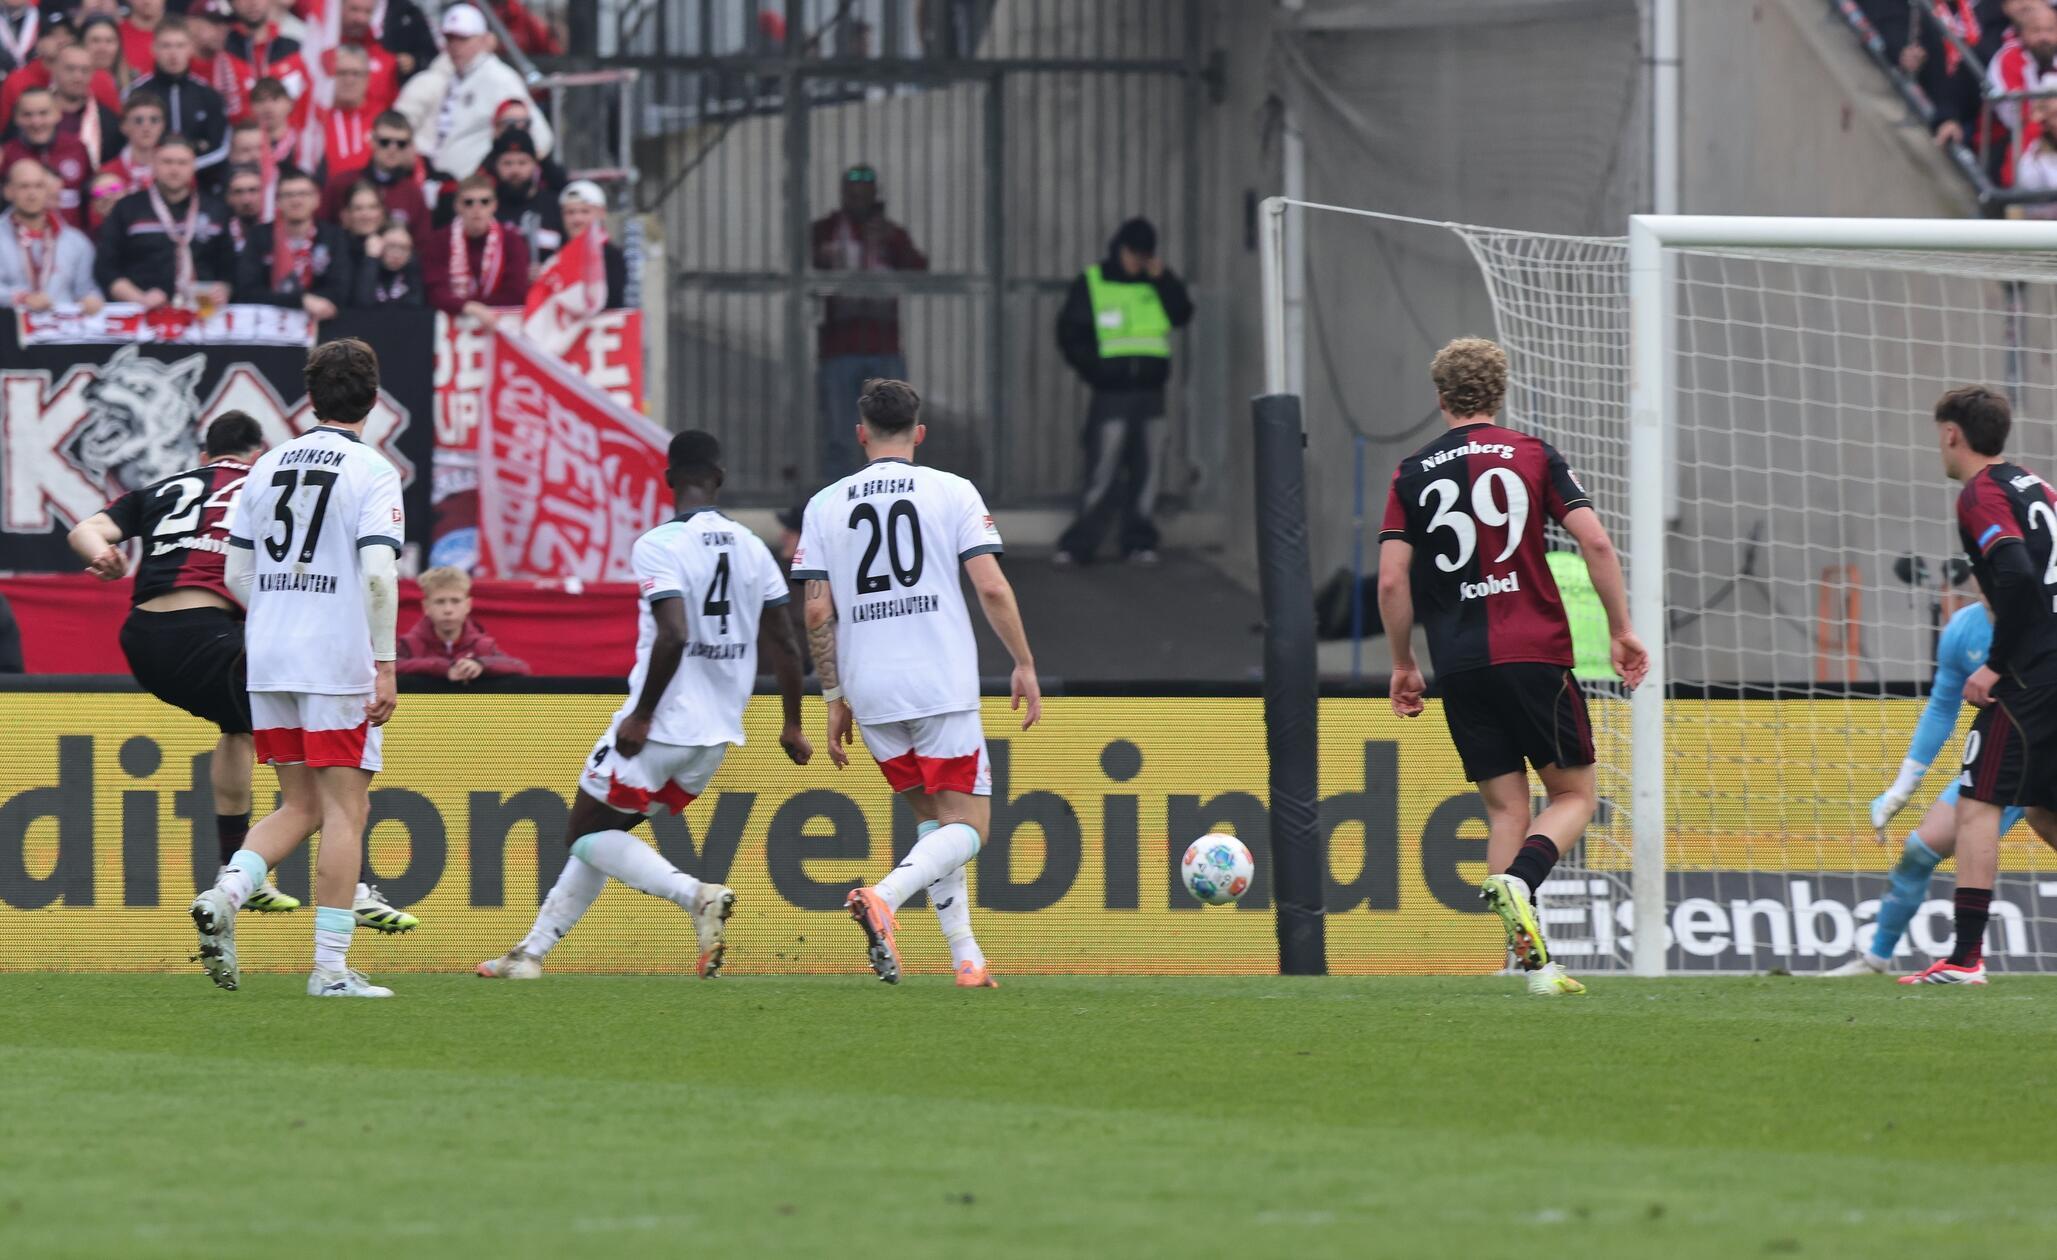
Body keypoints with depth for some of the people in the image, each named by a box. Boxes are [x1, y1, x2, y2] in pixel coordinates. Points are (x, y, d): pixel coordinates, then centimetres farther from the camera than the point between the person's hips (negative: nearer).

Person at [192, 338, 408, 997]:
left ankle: (227, 892, -12)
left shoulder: (268, 467, 10)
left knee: (300, 806, 14)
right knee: (345, 807, 0)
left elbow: (236, 575, 12)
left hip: (267, 660, 6)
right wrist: (384, 665, -12)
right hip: (338, 663, -6)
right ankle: (330, 966, -4)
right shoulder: (372, 473, -6)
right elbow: (378, 574, -16)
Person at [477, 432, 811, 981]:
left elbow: (673, 636, -26)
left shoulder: (660, 546, -14)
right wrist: (792, 726, 17)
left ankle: (696, 895, -14)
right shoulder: (752, 549, 6)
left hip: (661, 726, -7)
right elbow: (783, 644, 8)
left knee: (589, 833, 7)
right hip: (718, 732, 7)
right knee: (601, 833, 19)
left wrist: (642, 716, -18)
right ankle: (533, 950, 22)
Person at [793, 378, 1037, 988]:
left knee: (932, 817, 20)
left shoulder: (825, 505, 7)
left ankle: (965, 956, 12)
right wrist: (1025, 666, 4)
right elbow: (991, 587, -6)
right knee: (967, 826, 1)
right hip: (943, 687, -3)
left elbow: (817, 612, 3)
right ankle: (884, 897, -27)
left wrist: (835, 698, 11)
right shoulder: (951, 491, 0)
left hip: (870, 694, 3)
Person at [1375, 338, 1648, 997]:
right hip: (1534, 652, -2)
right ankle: (1516, 880, -21)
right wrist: (1621, 630, 3)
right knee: (1575, 794, 9)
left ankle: (1532, 961, -2)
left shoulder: (1413, 474, 8)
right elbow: (1595, 542, -5)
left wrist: (1403, 664, 13)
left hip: (1460, 666, 2)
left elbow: (1392, 579, 2)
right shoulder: (1532, 455, 5)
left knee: (1506, 810, 7)